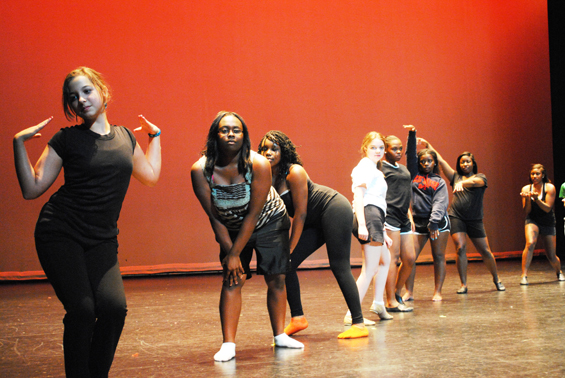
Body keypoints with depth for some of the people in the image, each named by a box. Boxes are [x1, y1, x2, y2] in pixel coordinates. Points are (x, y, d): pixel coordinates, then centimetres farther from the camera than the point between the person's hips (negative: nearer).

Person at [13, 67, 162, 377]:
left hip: (102, 239, 3)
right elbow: (31, 189, -2)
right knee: (82, 310, -17)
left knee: (114, 307, -17)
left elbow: (151, 176, 26)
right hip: (60, 234, -3)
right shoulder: (66, 139, 0)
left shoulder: (125, 137, 12)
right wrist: (19, 143, -8)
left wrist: (155, 135, 29)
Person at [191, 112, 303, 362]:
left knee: (276, 279, -2)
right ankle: (228, 344, -11)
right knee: (232, 280, -12)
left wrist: (236, 253, -24)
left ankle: (280, 335, 13)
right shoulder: (200, 170, -24)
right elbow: (214, 218, -17)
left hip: (269, 222, 0)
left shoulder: (259, 164, -28)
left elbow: (253, 214, -25)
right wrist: (230, 252, -16)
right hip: (232, 228, 1)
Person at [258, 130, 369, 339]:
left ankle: (358, 324, -11)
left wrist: (291, 248, -16)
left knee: (339, 267, -13)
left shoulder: (294, 173, -21)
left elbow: (300, 213, -20)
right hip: (317, 221, 8)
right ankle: (298, 318, 9)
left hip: (334, 210, -8)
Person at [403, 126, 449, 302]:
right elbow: (411, 155, 6)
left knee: (439, 257, 2)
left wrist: (433, 223, -20)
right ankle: (409, 292, 1)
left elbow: (440, 203, -6)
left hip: (438, 222, -1)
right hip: (418, 222, 1)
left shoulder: (439, 182, 6)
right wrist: (412, 135, -4)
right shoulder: (414, 175, 12)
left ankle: (438, 292, 8)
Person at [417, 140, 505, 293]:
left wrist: (462, 183, -38)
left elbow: (474, 182, -19)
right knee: (460, 248, -14)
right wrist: (428, 145, 9)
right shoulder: (456, 177, 14)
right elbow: (440, 161, 11)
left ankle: (496, 279, 24)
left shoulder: (480, 177, 6)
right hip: (456, 217, 1)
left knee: (485, 251, 3)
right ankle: (463, 285, -6)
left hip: (475, 219, -1)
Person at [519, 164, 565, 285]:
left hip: (548, 223, 0)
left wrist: (536, 198, -28)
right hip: (532, 221, 0)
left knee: (552, 257, 2)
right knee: (530, 243, -31)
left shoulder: (550, 188, -7)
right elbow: (526, 212, -5)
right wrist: (527, 199, -23)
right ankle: (524, 275, -28)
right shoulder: (526, 189, -3)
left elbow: (547, 208, -15)